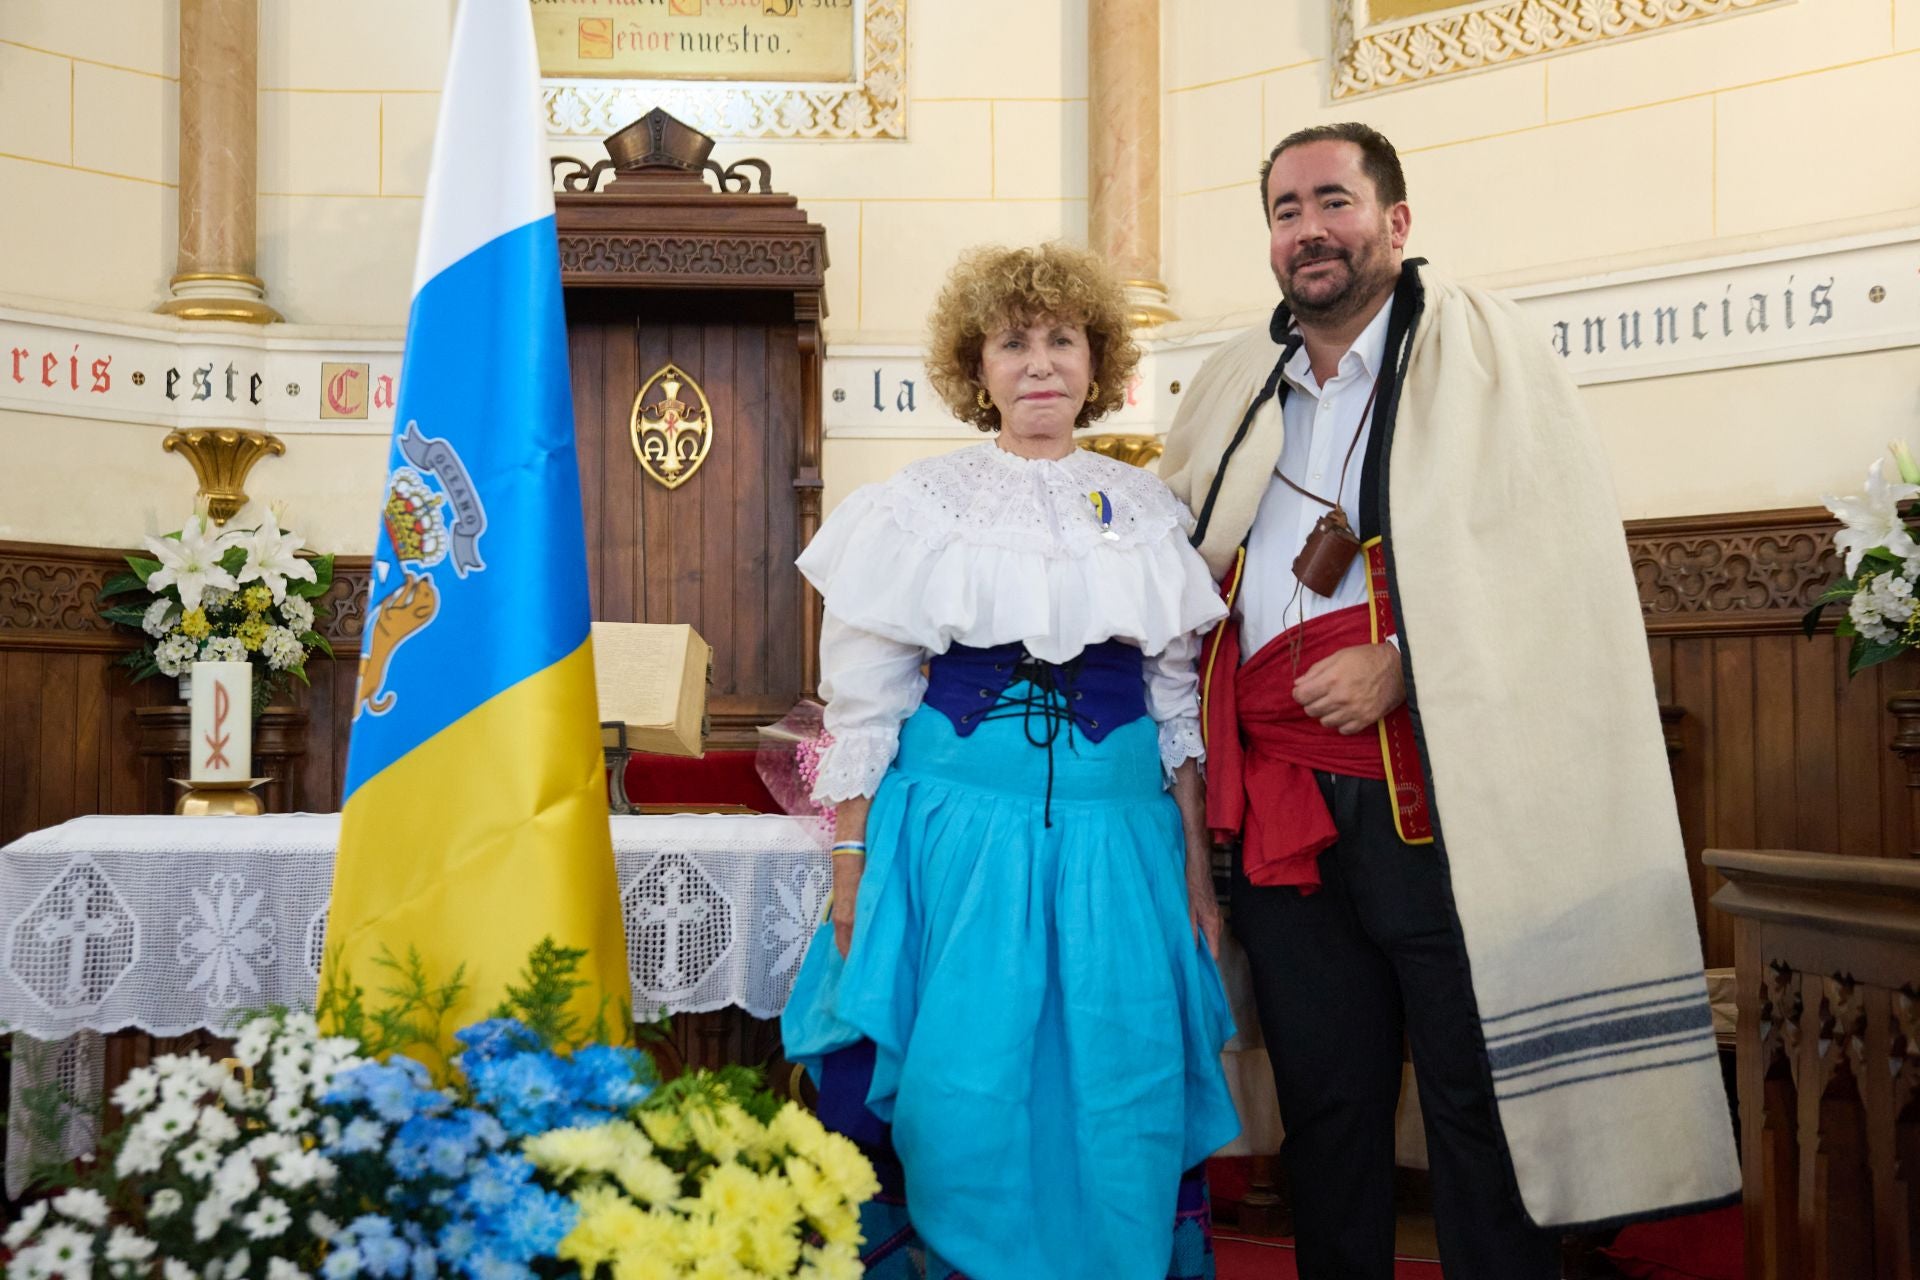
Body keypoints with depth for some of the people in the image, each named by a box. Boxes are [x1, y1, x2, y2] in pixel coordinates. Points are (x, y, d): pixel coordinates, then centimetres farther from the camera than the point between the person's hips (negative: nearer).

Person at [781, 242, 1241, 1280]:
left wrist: (1199, 868, 6)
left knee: (1118, 1113, 5)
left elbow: (1180, 703, 11)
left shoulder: (1147, 509, 10)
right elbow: (864, 706, 1)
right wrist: (851, 877, -4)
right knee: (961, 1106, 0)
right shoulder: (918, 507, 2)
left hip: (1118, 840, 2)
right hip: (959, 834, -2)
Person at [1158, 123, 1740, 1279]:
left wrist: (1405, 664, -16)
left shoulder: (1483, 348, 2)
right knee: (1326, 1113, 12)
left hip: (1443, 804, -4)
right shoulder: (1234, 386, 16)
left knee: (1484, 1105, 1)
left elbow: (1562, 566, -7)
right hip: (1283, 812, 5)